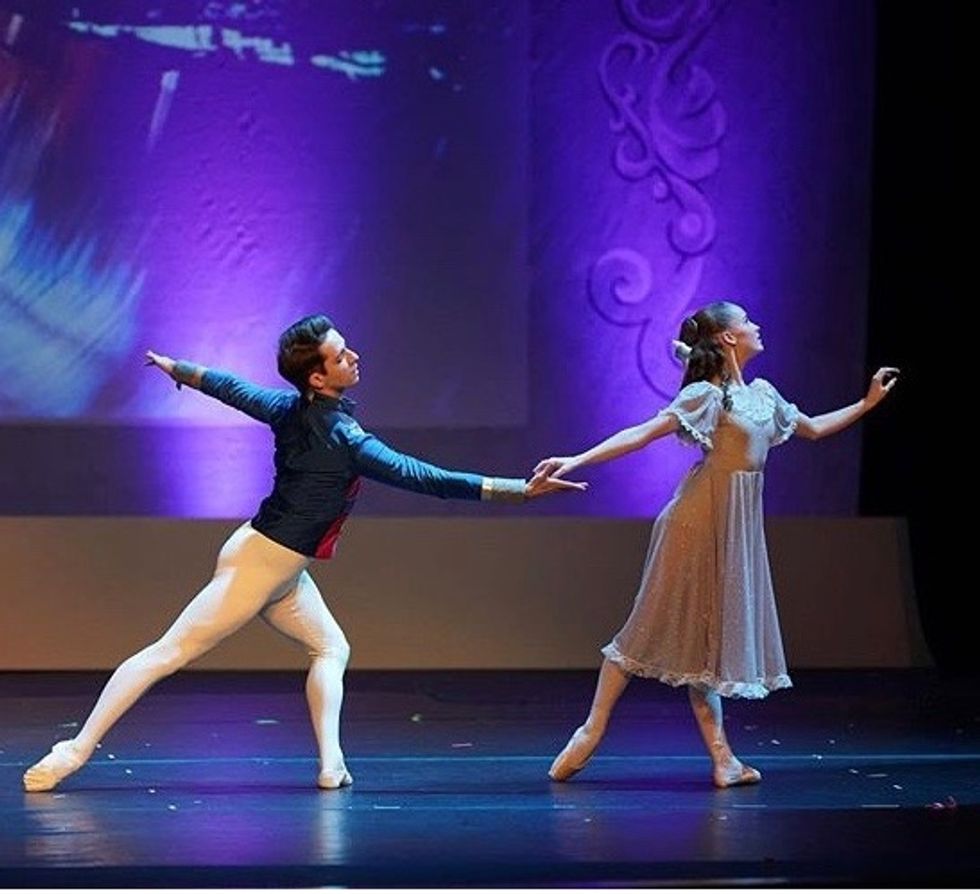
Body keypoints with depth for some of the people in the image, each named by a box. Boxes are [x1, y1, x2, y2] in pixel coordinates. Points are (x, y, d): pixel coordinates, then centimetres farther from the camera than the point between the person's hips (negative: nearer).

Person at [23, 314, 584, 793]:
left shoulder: (292, 409, 0)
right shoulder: (344, 438, -22)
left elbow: (231, 388, 13)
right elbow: (423, 478, -26)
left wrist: (176, 368, 35)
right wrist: (520, 490, -26)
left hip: (281, 570, 8)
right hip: (262, 564, -8)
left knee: (332, 648, 11)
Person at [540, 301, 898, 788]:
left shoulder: (762, 393, 13)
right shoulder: (706, 395, -11)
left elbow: (813, 428, 28)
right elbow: (641, 434, -18)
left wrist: (866, 404, 29)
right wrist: (577, 460, -27)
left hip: (740, 525, 7)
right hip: (702, 522, -7)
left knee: (707, 636, 8)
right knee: (657, 625, -5)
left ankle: (722, 757, 5)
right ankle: (592, 729, 0)